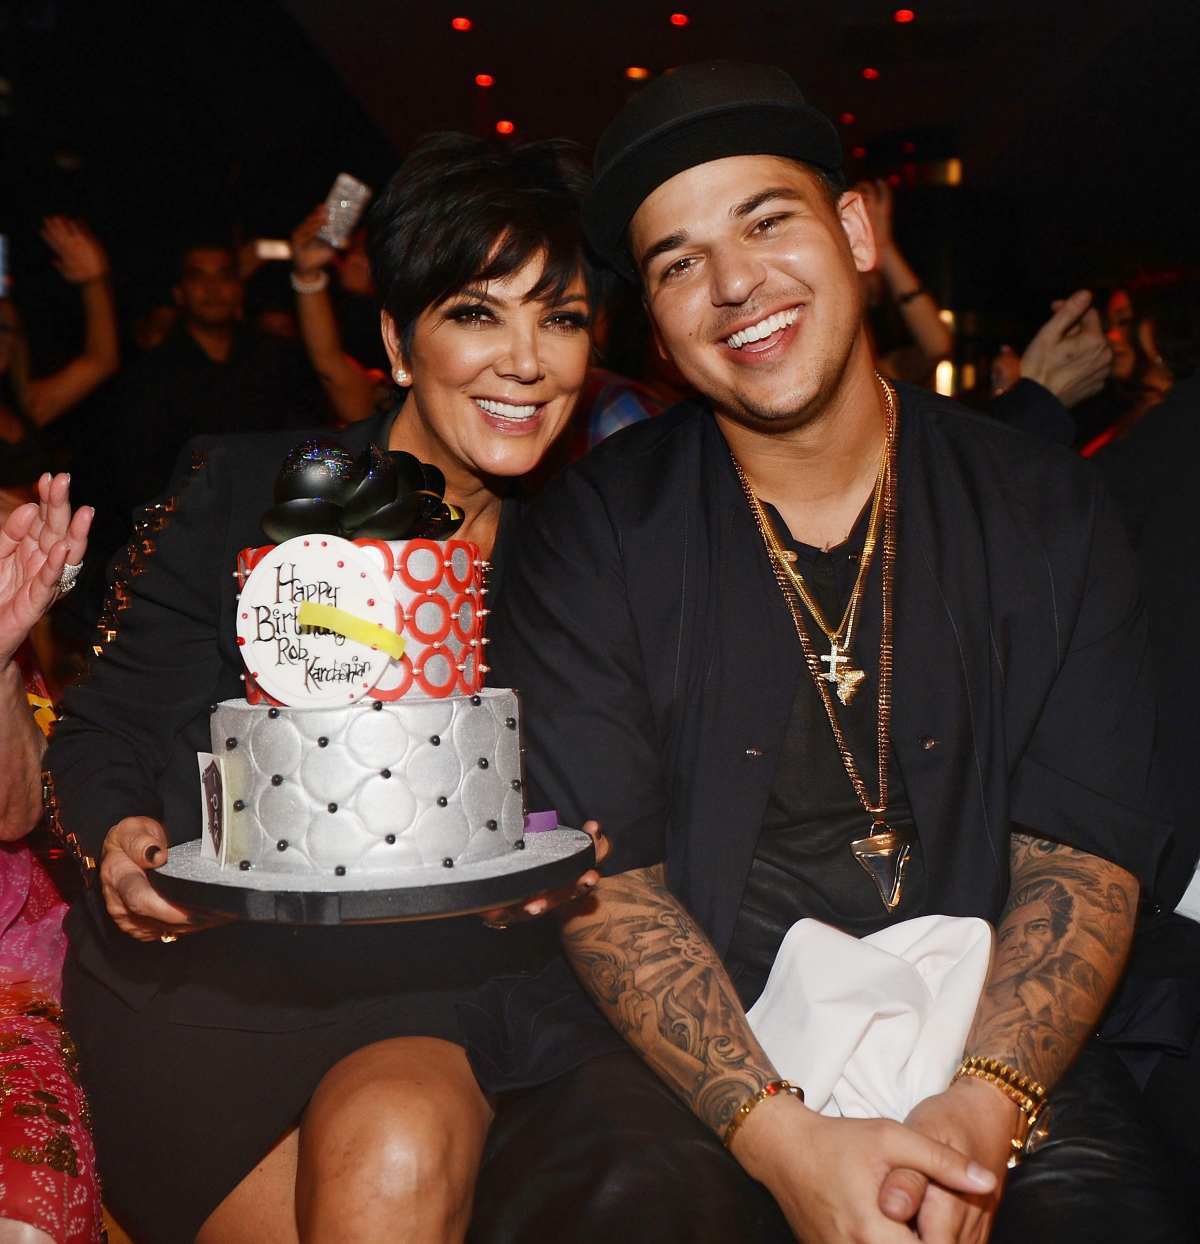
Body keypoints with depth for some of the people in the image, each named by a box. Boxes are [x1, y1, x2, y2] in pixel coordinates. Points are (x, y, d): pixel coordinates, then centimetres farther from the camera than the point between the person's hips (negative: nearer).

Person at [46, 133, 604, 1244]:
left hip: (436, 1000, 1)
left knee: (398, 1150, -28)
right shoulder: (238, 497, -2)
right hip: (202, 989, 0)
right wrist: (120, 840, -18)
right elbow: (104, 728, 2)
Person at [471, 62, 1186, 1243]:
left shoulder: (1044, 513, 3)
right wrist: (781, 1136, -19)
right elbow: (601, 877, -7)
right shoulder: (597, 532, -2)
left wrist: (981, 1107, -17)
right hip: (679, 1050, -1)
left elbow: (1084, 854, -1)